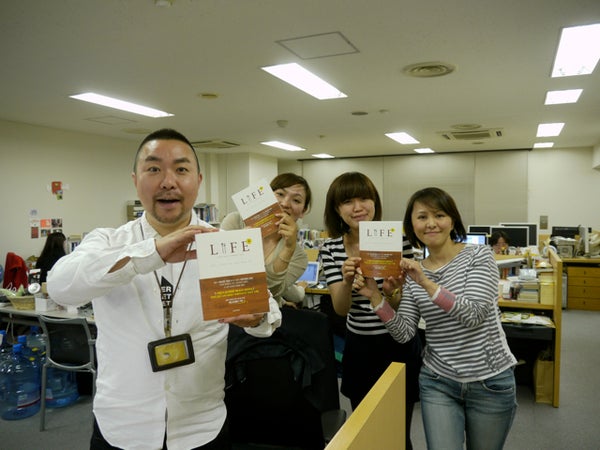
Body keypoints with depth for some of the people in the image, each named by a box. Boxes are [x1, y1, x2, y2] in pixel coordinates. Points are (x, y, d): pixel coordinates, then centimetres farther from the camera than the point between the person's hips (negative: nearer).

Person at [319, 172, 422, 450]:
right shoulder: (331, 248, -5)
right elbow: (340, 308, -11)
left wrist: (393, 292, -31)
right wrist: (348, 281, -31)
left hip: (398, 346, -2)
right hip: (358, 348, 3)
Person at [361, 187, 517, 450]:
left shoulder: (479, 256, -8)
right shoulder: (412, 272, 1)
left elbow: (473, 315, -22)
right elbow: (404, 334, -4)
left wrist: (426, 283, -31)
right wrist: (375, 296, -17)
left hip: (490, 381, -1)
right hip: (438, 382, 2)